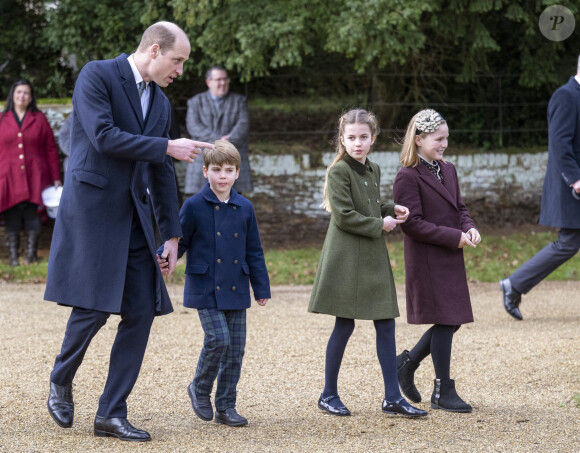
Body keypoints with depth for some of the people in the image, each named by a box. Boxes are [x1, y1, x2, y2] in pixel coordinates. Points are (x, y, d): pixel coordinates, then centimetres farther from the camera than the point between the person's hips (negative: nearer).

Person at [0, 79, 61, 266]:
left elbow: (51, 149, 7)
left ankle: (32, 253, 9)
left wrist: (56, 178, 3)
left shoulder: (39, 119, 8)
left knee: (32, 216, 0)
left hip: (34, 178, 0)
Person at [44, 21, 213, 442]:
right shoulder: (97, 75, -6)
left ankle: (111, 413, 6)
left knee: (142, 311, 0)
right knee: (94, 306, -10)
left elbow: (162, 174, 17)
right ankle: (61, 383, 18)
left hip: (134, 216, 7)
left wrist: (172, 234, 13)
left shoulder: (161, 102, 15)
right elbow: (103, 136, -18)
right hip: (92, 208, -7)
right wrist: (167, 147, -15)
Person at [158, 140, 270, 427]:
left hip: (235, 290, 4)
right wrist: (164, 258, -22)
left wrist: (261, 288, 12)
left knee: (236, 347, 4)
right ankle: (200, 389, 9)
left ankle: (226, 406, 14)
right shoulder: (194, 206, -4)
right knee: (218, 339, -16)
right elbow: (180, 240, -1)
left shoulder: (244, 208, 7)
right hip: (205, 289, -4)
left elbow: (253, 251, 13)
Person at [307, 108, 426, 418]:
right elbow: (344, 215, -16)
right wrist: (379, 225, -11)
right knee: (345, 325, -1)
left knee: (386, 324, 4)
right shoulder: (338, 172, -10)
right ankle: (328, 395, 12)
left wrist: (391, 209, 5)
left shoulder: (373, 171, 12)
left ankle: (392, 398, 8)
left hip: (373, 258, 7)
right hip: (346, 258, -7)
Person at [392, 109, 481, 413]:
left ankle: (408, 362, 30)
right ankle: (443, 393, 7)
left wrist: (469, 228, -4)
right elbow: (412, 223, -17)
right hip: (427, 260, -8)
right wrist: (455, 237, -19)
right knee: (444, 322, -4)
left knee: (451, 321, 10)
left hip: (451, 259, 8)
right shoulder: (407, 178, -13)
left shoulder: (448, 170, 12)